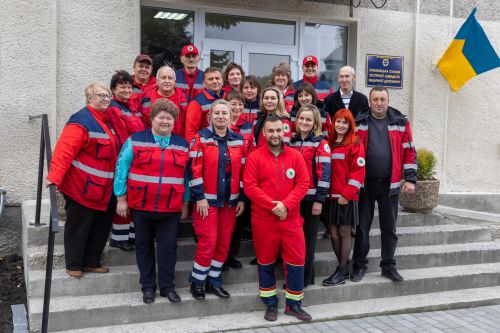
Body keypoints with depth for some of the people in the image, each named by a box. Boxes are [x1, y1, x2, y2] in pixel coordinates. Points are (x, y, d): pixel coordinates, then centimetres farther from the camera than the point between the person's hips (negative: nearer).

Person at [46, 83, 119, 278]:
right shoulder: (81, 121, -15)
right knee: (78, 227, 3)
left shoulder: (107, 121, 13)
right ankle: (74, 265, 16)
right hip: (82, 189, -9)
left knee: (101, 226, 13)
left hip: (103, 190, 9)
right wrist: (54, 177, -32)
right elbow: (64, 150, -24)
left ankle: (92, 262, 26)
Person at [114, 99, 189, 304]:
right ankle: (148, 287, 23)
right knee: (144, 246, 10)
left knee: (168, 247, 4)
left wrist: (186, 203, 10)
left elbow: (187, 176, 11)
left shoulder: (183, 145, 6)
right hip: (141, 206, -1)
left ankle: (167, 286, 19)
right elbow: (121, 170, -1)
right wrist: (121, 199, -3)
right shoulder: (135, 141, -1)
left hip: (171, 209, 1)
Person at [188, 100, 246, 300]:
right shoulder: (201, 139, -5)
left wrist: (242, 199, 6)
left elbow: (242, 171, 10)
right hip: (207, 200, -4)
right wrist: (199, 197, -14)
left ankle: (214, 281, 22)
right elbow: (194, 170, -9)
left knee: (224, 242, 8)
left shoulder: (239, 141, 8)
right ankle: (197, 282, 12)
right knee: (208, 242, -6)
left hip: (230, 201, 4)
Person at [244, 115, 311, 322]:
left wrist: (286, 204, -15)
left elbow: (303, 184, -2)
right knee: (266, 262, 8)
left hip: (291, 218, 2)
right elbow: (250, 187, -10)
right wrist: (272, 205, -17)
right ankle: (271, 304, 23)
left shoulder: (295, 156, 3)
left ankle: (294, 304, 19)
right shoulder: (254, 157, -3)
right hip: (263, 219, -1)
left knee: (296, 260, 3)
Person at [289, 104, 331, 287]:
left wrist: (319, 200, -15)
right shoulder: (292, 141, 12)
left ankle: (306, 277, 14)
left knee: (308, 237, 3)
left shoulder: (321, 143, -5)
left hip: (311, 198, -5)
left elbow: (324, 172, -11)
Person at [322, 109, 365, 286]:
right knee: (333, 233, 5)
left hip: (346, 197, -5)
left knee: (344, 232, 2)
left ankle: (342, 271, 12)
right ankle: (343, 266, 21)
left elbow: (358, 171, -9)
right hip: (330, 196, 5)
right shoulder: (329, 144, 13)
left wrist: (347, 194, -14)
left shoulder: (356, 143, -3)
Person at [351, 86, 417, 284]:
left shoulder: (400, 122, 3)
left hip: (390, 184, 1)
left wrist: (410, 178, -1)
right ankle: (359, 265, 19)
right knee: (362, 226, 7)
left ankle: (388, 266, 23)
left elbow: (409, 151, 4)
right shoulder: (359, 122, 0)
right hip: (364, 183, -1)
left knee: (389, 228, 10)